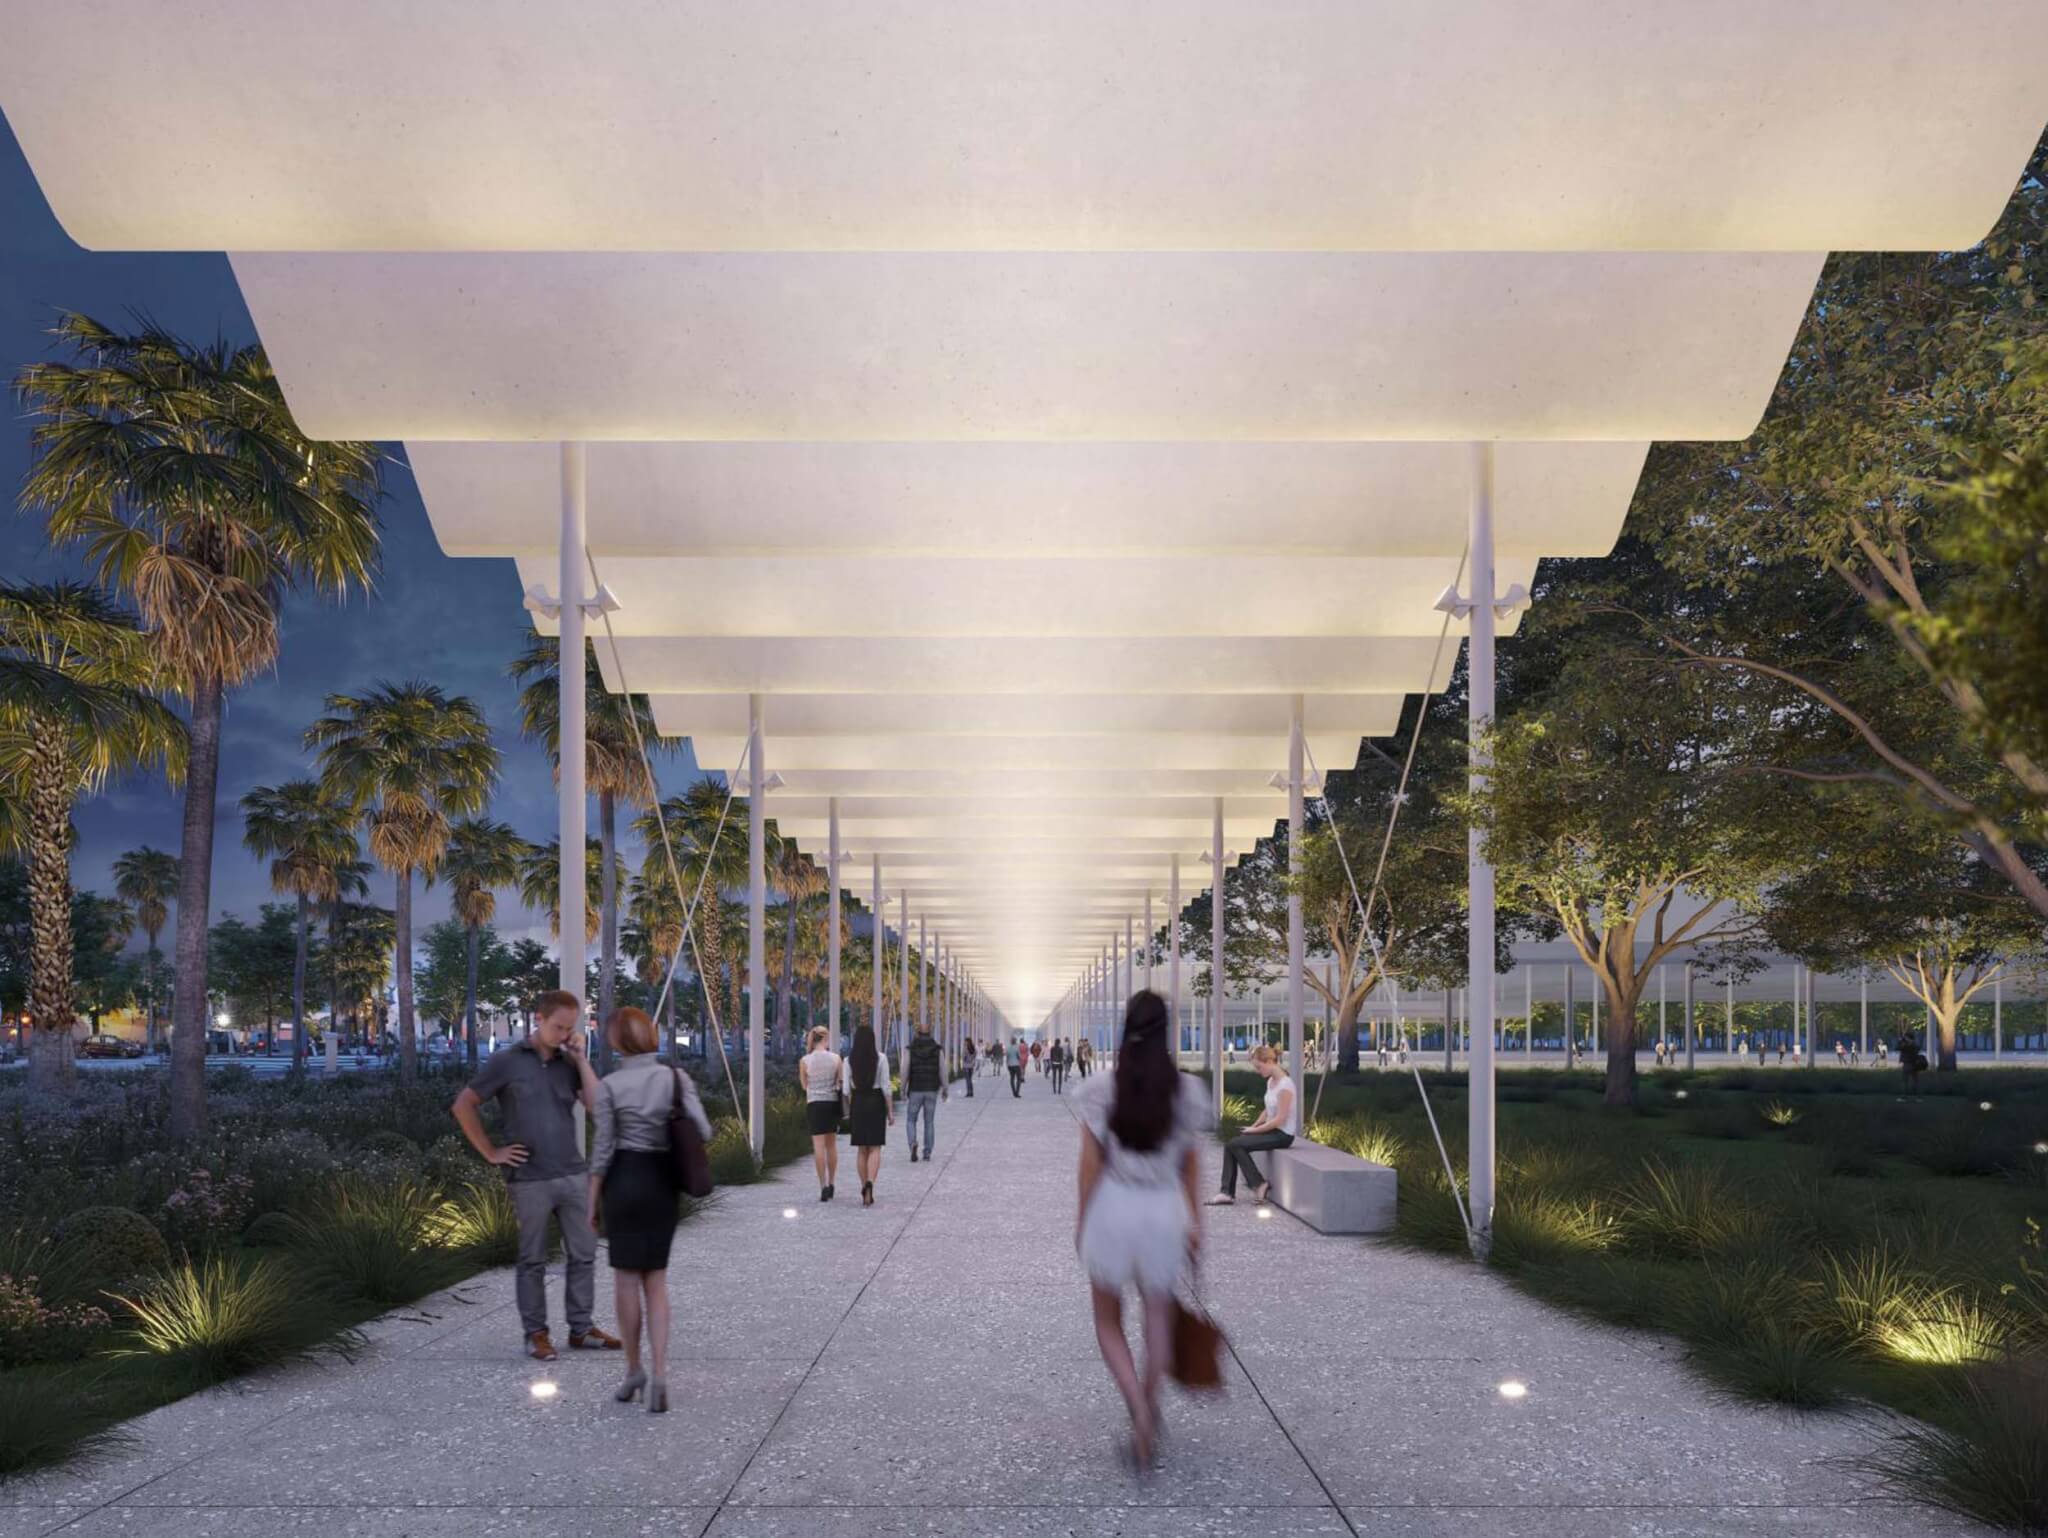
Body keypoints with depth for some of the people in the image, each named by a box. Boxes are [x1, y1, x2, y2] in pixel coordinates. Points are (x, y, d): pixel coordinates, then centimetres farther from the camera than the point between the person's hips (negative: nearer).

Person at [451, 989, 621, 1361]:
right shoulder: (506, 1062, -3)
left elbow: (598, 1105, -4)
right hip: (530, 1180, -4)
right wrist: (490, 1152, -3)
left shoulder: (569, 1064, 8)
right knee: (533, 1261, 6)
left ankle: (581, 1329, 20)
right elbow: (462, 1106, -1)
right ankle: (536, 1334, 17)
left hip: (573, 1175, 4)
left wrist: (580, 1058, -6)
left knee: (584, 1254, 8)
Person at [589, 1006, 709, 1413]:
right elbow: (702, 1132, -7)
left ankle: (634, 1369, 13)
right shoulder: (677, 1077, -2)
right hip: (663, 1181, 3)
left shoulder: (610, 1085, -9)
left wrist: (592, 1201, 0)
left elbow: (603, 1148, -8)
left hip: (623, 1180, -3)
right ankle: (659, 1375, -5)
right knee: (655, 1280, 9)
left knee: (625, 1276, 12)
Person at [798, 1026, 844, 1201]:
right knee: (831, 1145, 14)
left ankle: (823, 1185, -9)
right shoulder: (836, 1058, -4)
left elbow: (804, 1085, 8)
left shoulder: (804, 1061, -4)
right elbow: (842, 1083, 0)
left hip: (814, 1103, -1)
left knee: (818, 1146, -2)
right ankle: (831, 1184, 22)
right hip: (832, 1102, 1)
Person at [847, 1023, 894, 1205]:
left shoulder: (849, 1060, -2)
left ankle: (865, 1190, 13)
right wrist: (890, 1111, -2)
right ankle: (870, 1183, -21)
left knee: (861, 1149, 11)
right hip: (876, 1103, -2)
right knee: (875, 1148, 3)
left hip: (857, 1103, 2)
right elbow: (886, 1087, -8)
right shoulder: (880, 1058, -7)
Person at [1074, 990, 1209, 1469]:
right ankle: (1150, 1408, 23)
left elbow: (1091, 1164, -6)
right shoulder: (1188, 1090, -5)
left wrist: (1082, 1220, 5)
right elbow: (1188, 1162, 3)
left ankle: (1138, 1408, -6)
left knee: (1108, 1322, 13)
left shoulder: (1103, 1089, -10)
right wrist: (1194, 1219, 13)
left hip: (1113, 1208, -1)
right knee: (1158, 1315, 18)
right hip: (1165, 1209, 1)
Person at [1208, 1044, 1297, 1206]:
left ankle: (1259, 1185, -4)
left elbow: (1280, 1119, -21)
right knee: (1230, 1145, -6)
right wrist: (1253, 1126, 2)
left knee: (1234, 1145, -15)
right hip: (1272, 1129, 9)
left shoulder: (1285, 1085, -19)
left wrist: (1254, 1130, -14)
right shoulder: (1271, 1082, 9)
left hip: (1283, 1135, -9)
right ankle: (1227, 1192, -8)